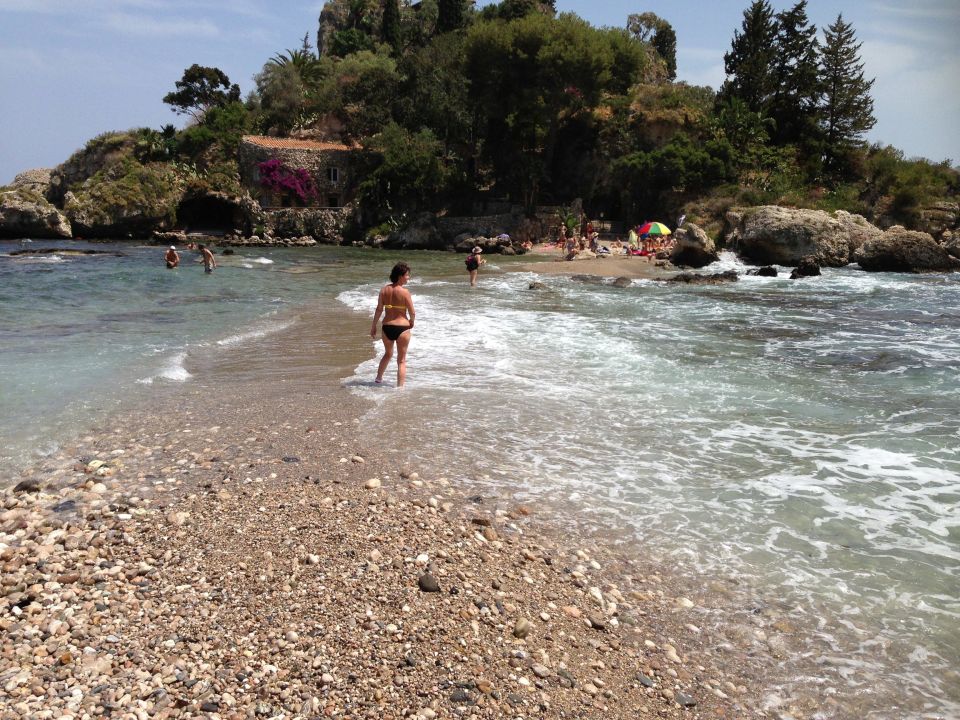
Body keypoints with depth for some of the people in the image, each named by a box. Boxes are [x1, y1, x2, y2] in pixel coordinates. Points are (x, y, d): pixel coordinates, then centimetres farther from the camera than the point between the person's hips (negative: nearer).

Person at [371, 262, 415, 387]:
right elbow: (412, 313, -10)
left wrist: (374, 326, 13)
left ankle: (378, 378, 42)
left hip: (387, 327, 5)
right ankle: (400, 387, 5)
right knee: (401, 360, 8)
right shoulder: (404, 291, -13)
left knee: (388, 354, 29)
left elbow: (379, 310, 3)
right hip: (402, 327, -5)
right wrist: (411, 322, 11)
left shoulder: (384, 290, 0)